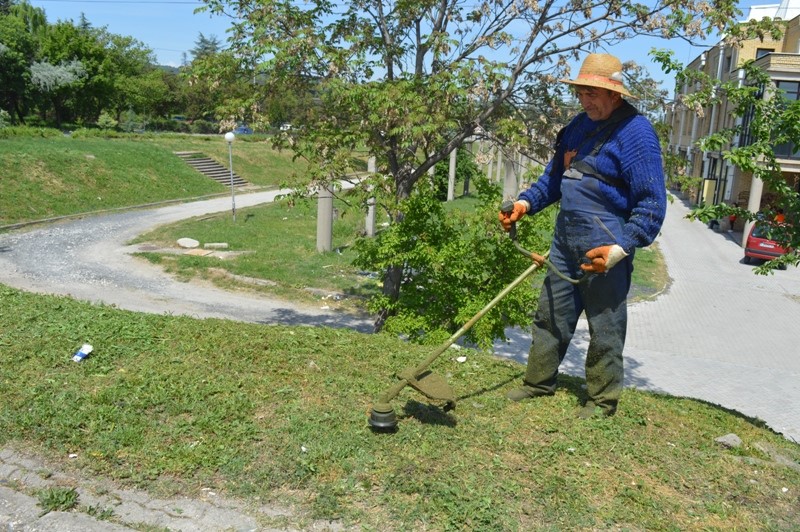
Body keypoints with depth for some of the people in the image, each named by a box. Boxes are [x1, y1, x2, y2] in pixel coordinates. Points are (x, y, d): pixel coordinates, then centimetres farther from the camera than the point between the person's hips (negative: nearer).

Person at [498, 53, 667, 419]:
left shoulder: (635, 133, -13)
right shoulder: (580, 126, 12)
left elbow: (652, 204, -15)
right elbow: (555, 176, 23)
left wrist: (620, 249, -23)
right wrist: (525, 203, 6)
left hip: (605, 251, -8)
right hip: (566, 244, 8)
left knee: (605, 329, 5)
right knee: (550, 317, 15)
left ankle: (603, 401, 20)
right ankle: (539, 381, 31)